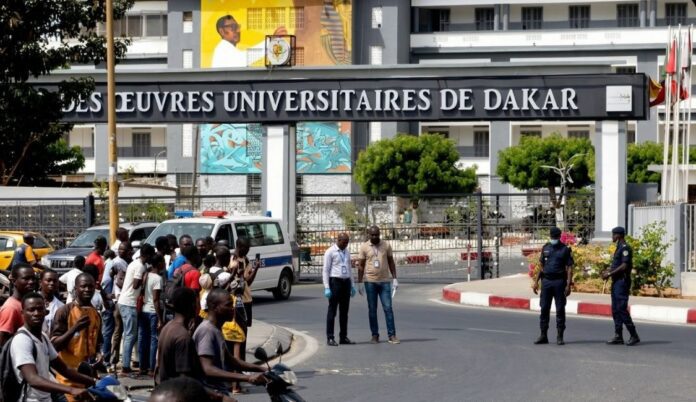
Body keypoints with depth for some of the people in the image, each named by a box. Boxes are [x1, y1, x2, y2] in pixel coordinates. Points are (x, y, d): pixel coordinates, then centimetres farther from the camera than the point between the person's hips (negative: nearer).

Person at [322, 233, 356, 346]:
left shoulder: (346, 252, 15)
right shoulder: (330, 252, -5)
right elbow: (325, 270, -8)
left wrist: (352, 286, 17)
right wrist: (327, 288, -15)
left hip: (346, 282, 6)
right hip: (335, 281, -6)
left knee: (344, 311, 8)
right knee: (332, 311, -4)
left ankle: (343, 337, 12)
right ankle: (330, 338, -3)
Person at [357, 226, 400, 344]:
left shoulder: (386, 246, 4)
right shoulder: (364, 247, 1)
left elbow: (391, 262, 9)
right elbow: (361, 266, 3)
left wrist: (395, 279, 3)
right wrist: (359, 283, -1)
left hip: (384, 281, 0)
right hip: (370, 282, 0)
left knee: (388, 308, -4)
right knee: (372, 309, 4)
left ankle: (392, 335, -4)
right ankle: (375, 335, 11)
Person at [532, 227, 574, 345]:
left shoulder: (565, 250, 0)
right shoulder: (545, 248, 12)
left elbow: (569, 268, -4)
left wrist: (568, 285, -12)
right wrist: (536, 281, 9)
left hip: (559, 281, -4)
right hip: (546, 281, 4)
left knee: (560, 309, -1)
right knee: (544, 308, 3)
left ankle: (560, 336, 4)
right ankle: (543, 335, 8)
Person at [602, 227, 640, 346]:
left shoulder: (625, 248, -13)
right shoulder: (619, 248, 19)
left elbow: (624, 266, -20)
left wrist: (610, 274, -16)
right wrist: (607, 271, 9)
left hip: (622, 281, -10)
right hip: (616, 281, 10)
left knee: (621, 309, -12)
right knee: (615, 309, 8)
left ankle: (634, 335, -9)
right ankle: (618, 336, 9)